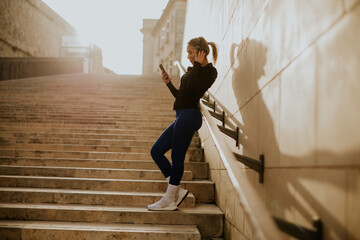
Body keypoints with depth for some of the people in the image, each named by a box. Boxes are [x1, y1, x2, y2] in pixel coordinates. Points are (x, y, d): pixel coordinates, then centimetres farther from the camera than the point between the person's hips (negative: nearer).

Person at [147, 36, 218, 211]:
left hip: (189, 116, -10)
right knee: (156, 151, 9)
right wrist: (169, 83, 13)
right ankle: (177, 190, 12)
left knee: (177, 157, -5)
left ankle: (169, 200, 6)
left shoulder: (210, 71, -5)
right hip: (182, 117, 10)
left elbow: (192, 89, -22)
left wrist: (197, 65, -14)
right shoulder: (192, 71, 22)